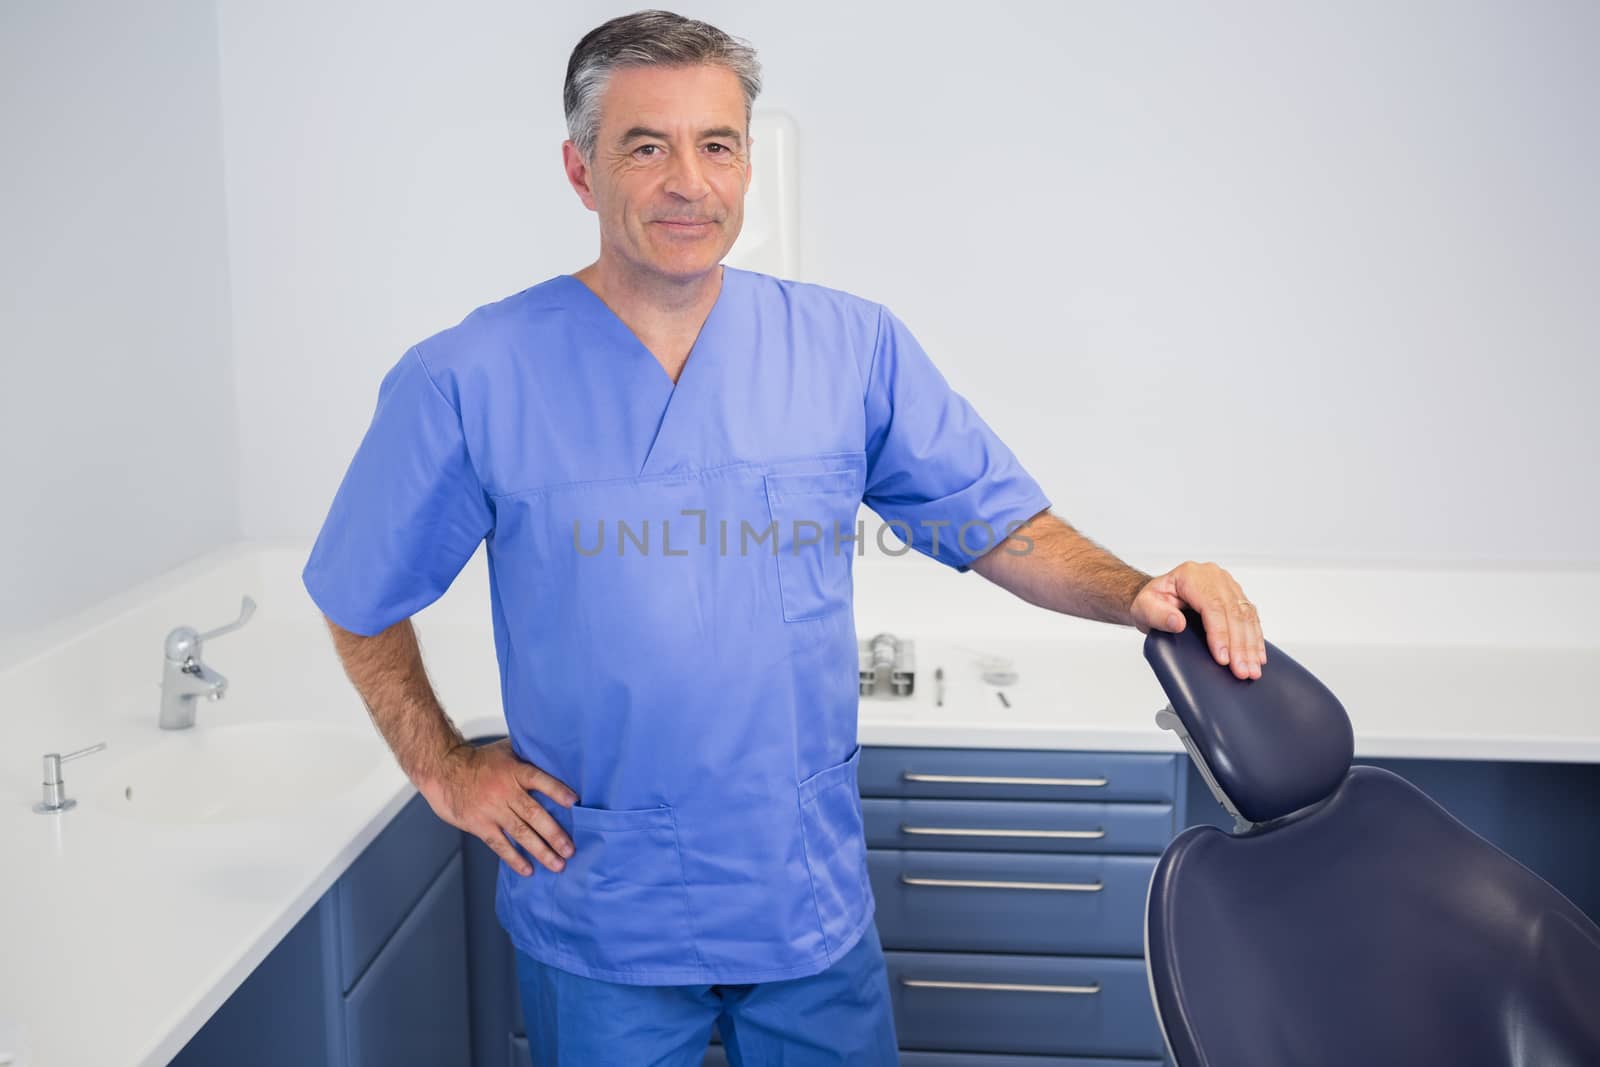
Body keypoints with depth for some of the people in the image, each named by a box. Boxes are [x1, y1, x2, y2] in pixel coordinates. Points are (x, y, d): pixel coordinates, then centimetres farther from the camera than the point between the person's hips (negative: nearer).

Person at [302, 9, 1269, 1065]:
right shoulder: (468, 382, -9)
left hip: (815, 899, 2)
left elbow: (1000, 522, 1)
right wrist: (444, 769, -2)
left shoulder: (852, 345, -3)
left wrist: (1134, 593, -16)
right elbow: (362, 600, 3)